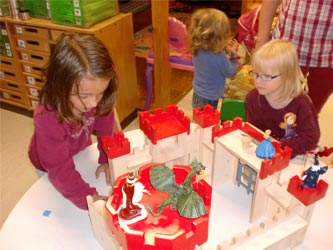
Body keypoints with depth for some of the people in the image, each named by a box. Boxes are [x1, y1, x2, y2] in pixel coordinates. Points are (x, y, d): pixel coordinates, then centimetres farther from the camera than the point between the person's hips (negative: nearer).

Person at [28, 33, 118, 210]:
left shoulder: (97, 98, -33)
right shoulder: (48, 119, -43)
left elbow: (106, 129, -16)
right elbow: (60, 170, -38)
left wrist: (107, 159, -20)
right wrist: (89, 198, -43)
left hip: (81, 150, 3)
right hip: (52, 163, -2)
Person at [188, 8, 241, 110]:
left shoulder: (197, 50, -9)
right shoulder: (219, 56, -30)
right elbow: (229, 73, -11)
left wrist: (226, 50, -2)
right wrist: (233, 56, 0)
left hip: (197, 95, 7)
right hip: (209, 99, -7)